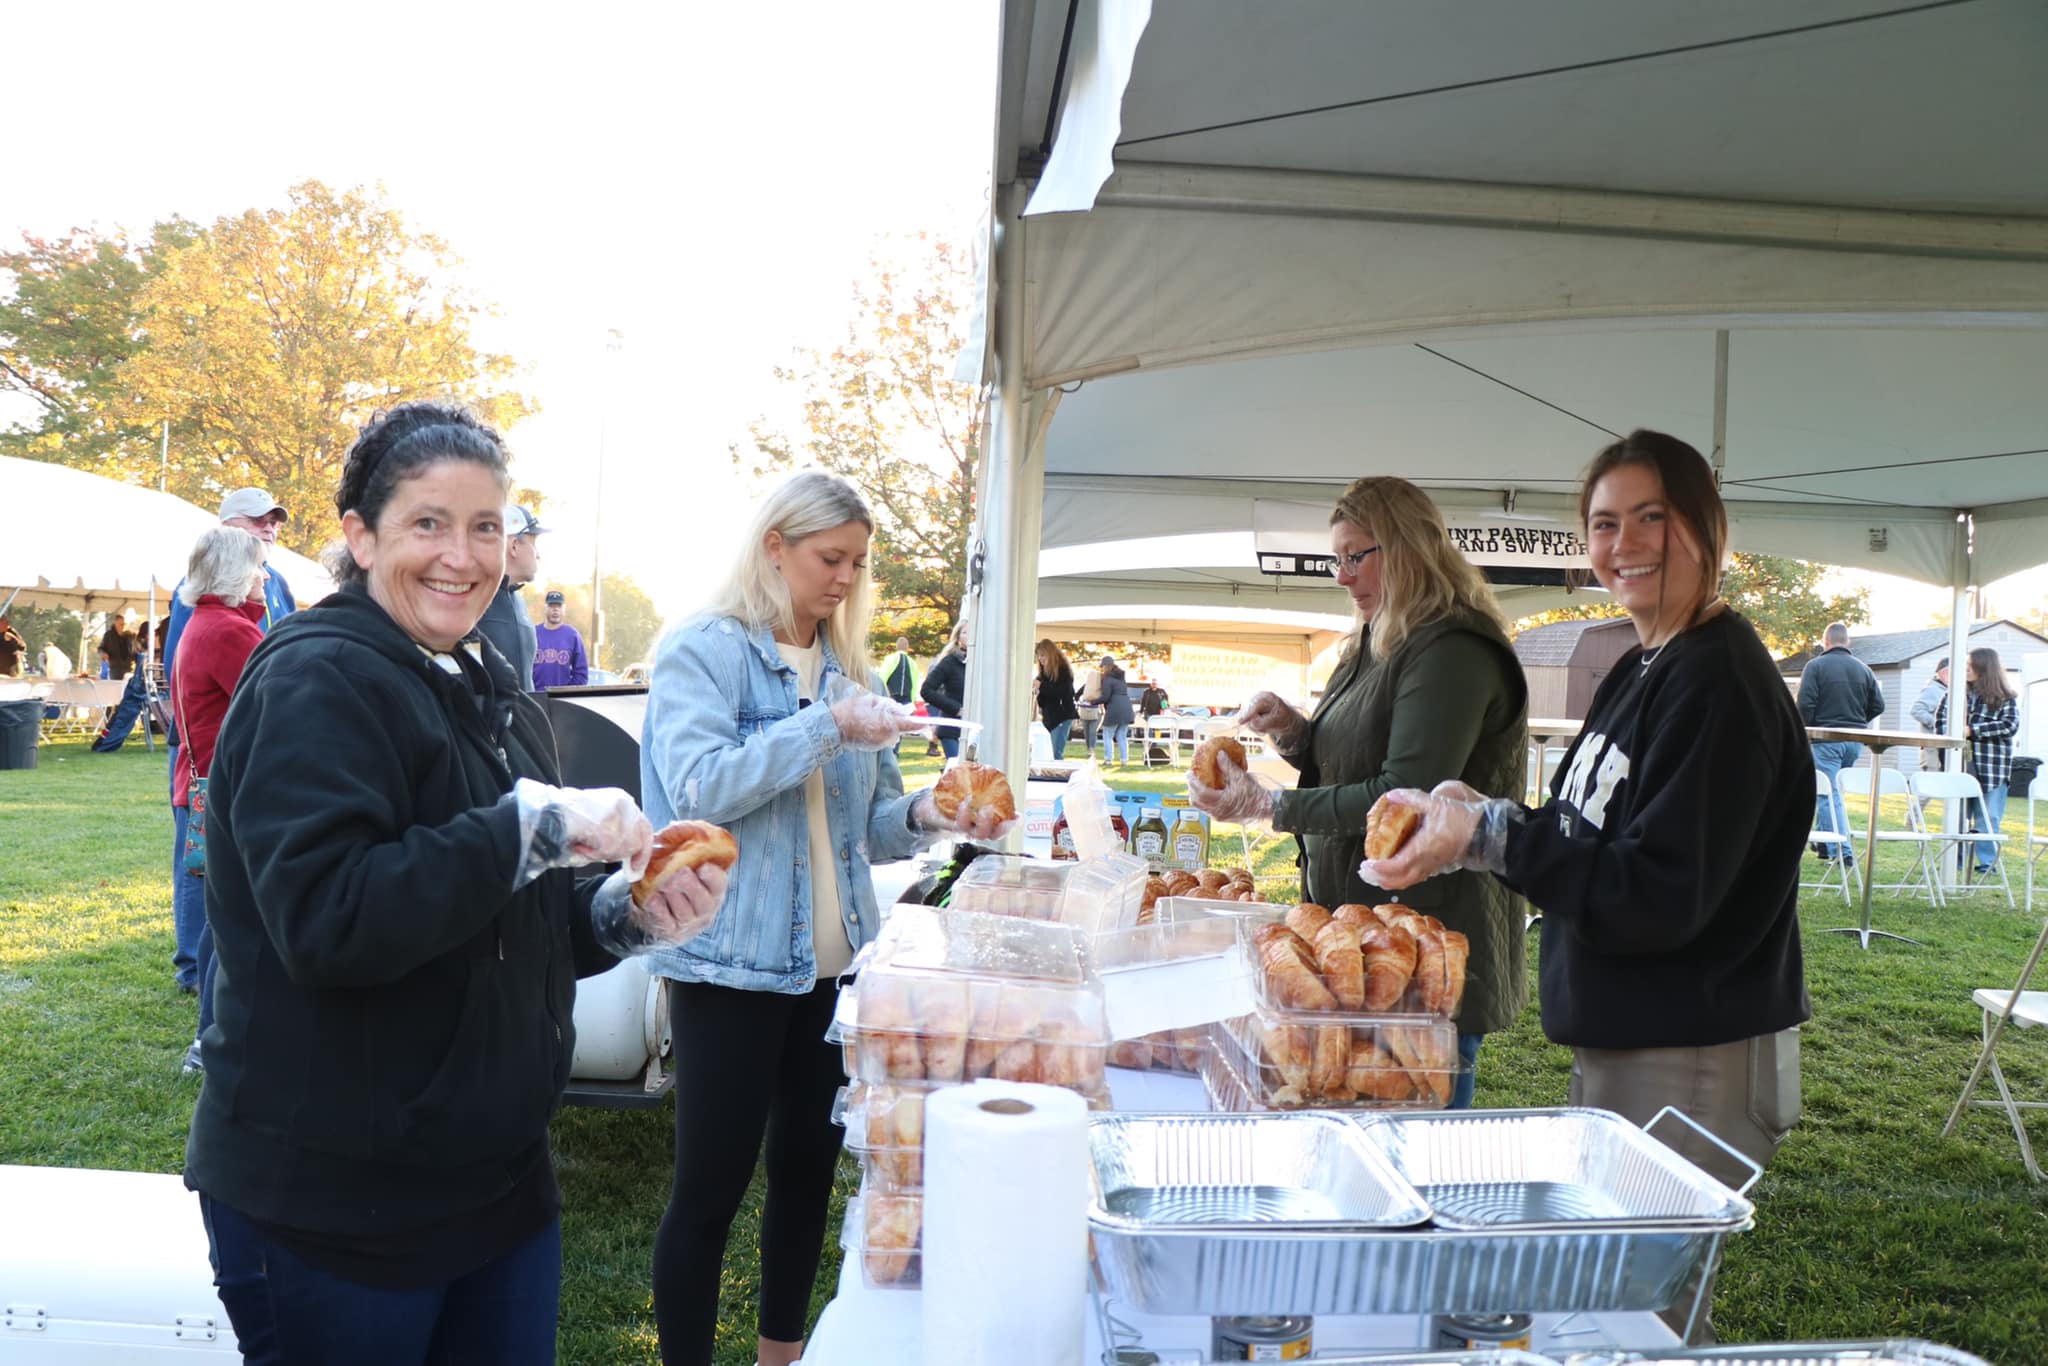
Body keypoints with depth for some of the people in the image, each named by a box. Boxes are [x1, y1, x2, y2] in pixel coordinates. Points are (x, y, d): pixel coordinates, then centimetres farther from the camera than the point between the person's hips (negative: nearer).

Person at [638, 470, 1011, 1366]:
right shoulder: (703, 649, -6)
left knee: (809, 1171, 16)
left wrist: (923, 816, -6)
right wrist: (826, 727, -22)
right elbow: (697, 788, -20)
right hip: (733, 964, -6)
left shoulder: (847, 668, 12)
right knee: (709, 1189, 1)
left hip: (835, 964, 6)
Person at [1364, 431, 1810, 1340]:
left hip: (1693, 1068, -9)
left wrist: (1489, 833, -26)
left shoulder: (1719, 683, -18)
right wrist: (1466, 823, -1)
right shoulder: (1640, 671, 11)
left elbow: (1657, 896, -24)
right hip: (1619, 1046, 10)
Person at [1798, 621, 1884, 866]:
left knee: (1828, 794, -4)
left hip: (1825, 739, -5)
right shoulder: (1863, 669, 8)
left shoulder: (1816, 666, -7)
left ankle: (1841, 851, -11)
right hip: (1855, 740, 5)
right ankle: (1823, 842, 24)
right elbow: (1878, 705, 8)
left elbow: (1805, 704, -13)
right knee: (1833, 789, 19)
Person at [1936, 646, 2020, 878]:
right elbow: (1941, 714, 9)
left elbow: (2010, 726, -13)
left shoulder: (2005, 698, -2)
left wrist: (1972, 730, -17)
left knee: (1988, 819, 2)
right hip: (1962, 765, 3)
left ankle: (1987, 864, 10)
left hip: (1992, 768, -3)